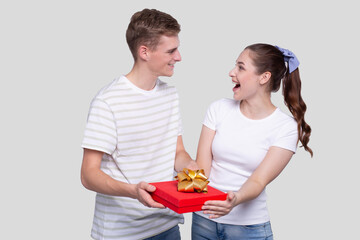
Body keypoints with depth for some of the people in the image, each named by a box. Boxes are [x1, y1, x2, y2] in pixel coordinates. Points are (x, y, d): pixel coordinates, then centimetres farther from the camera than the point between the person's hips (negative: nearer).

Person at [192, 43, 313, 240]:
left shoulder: (286, 127, -9)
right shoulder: (219, 109, -1)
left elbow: (259, 180, -16)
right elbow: (202, 167, -4)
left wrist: (236, 199, -35)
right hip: (204, 218, 3)